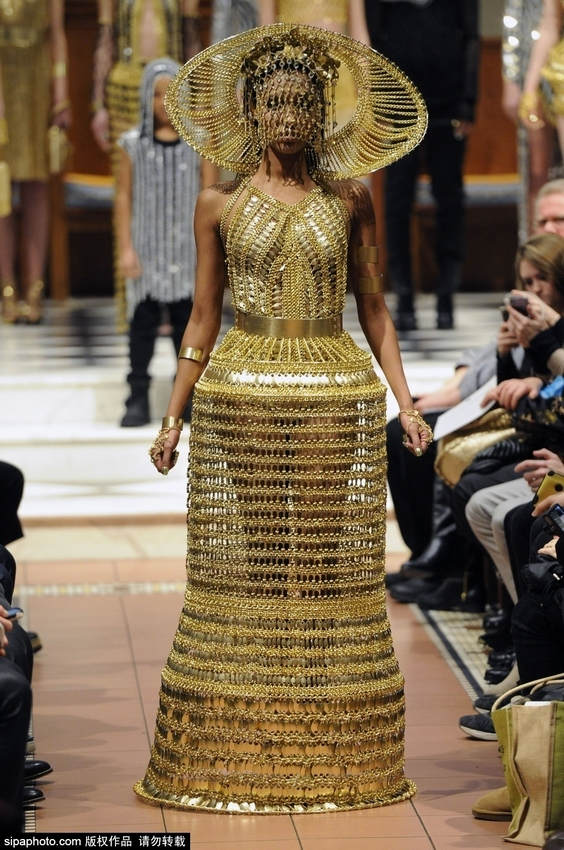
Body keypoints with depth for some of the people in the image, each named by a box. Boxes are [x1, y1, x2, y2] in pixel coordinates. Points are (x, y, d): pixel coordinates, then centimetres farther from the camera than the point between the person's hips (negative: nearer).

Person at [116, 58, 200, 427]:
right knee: (143, 323, 0)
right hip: (147, 249, -1)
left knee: (187, 322, 7)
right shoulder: (133, 144, -1)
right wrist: (125, 248, -3)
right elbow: (124, 197, 1)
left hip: (187, 250, 1)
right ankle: (138, 398, 5)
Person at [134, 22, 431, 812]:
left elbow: (374, 306, 8)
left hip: (338, 403, 0)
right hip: (240, 398, 0)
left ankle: (335, 753, 9)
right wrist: (173, 415, 5)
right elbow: (203, 317, 9)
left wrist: (404, 400, 0)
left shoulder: (349, 199, 6)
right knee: (238, 577, 0)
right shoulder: (220, 203, 5)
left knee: (337, 577, 1)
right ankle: (232, 754, 8)